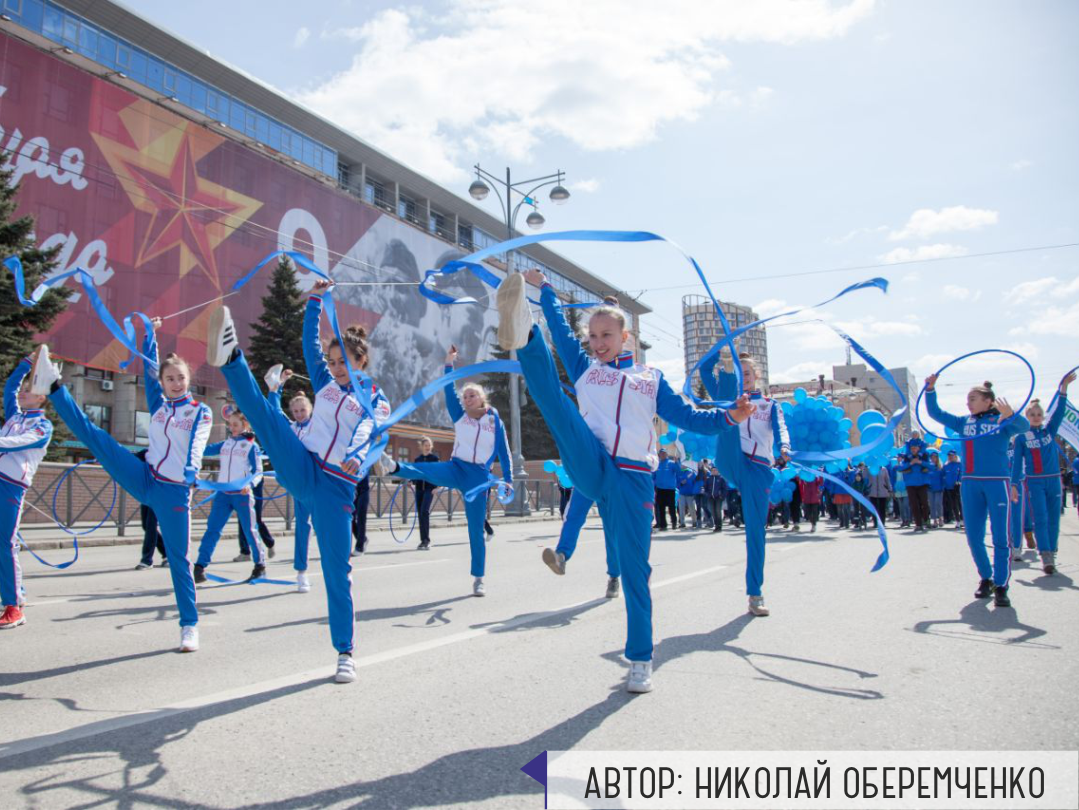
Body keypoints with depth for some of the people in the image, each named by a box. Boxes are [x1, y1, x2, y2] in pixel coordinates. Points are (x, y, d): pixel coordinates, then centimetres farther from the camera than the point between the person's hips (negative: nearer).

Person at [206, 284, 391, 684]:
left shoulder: (376, 401, 6)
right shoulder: (325, 381, 16)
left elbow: (369, 432, -14)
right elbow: (311, 341, 9)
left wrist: (356, 457, -34)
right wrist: (315, 299, 0)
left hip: (337, 485, -2)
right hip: (301, 468, 2)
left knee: (337, 566, -3)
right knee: (265, 414, -22)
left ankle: (345, 653, 8)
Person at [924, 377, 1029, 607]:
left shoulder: (1002, 419, -1)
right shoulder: (964, 422, 12)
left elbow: (1024, 426, -22)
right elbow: (934, 412, 17)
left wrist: (1010, 414, -42)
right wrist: (930, 389, 4)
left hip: (997, 483, -5)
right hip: (970, 484, 5)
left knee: (1000, 537, -2)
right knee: (974, 537, 8)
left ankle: (1001, 586, 5)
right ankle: (986, 579, 25)